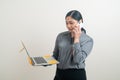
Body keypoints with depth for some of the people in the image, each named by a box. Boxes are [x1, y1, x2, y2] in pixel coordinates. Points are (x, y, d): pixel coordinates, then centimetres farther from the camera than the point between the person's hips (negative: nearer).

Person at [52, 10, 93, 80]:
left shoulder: (88, 40, -8)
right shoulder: (61, 36, 2)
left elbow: (77, 60, -18)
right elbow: (55, 56, 10)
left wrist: (76, 39, -15)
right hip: (59, 74, 4)